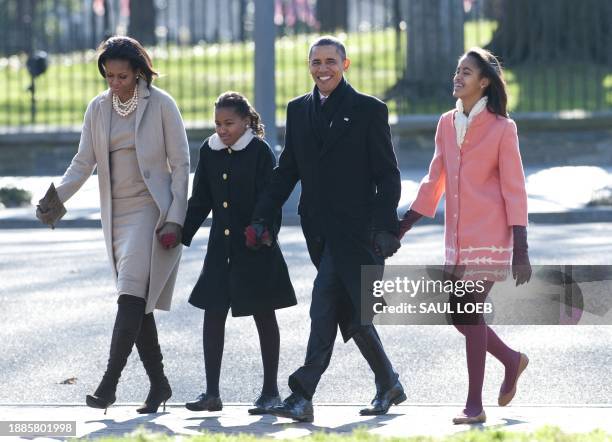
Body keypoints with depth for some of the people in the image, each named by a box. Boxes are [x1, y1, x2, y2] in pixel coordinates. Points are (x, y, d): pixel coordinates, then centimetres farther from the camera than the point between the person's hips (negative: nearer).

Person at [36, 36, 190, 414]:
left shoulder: (161, 105, -6)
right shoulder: (98, 108, 8)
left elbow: (181, 164, -5)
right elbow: (84, 163, 7)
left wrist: (175, 219, -11)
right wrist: (56, 198, -10)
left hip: (151, 211, -5)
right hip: (117, 213, 5)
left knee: (132, 296, -15)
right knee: (138, 304, 6)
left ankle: (109, 384, -21)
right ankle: (159, 384, 14)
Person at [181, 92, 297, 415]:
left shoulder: (260, 152, -9)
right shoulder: (210, 151, 6)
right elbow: (200, 200, 11)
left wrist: (265, 236, -21)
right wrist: (181, 235, 5)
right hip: (221, 248, 5)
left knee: (264, 316, 5)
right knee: (213, 314, 1)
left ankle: (270, 391, 13)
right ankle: (211, 393, 4)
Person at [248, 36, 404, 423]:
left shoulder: (369, 110, -2)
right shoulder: (299, 110, 14)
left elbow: (387, 176, -4)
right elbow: (287, 171, 15)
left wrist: (385, 227, -13)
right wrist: (262, 218, 6)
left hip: (353, 228, -6)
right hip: (319, 229, 6)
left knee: (324, 309, -14)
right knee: (351, 313, 10)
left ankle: (303, 396, -16)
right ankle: (389, 386, 24)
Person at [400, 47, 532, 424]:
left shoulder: (501, 129, -7)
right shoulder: (447, 124, 10)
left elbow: (514, 191, -8)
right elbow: (434, 182, 17)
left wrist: (521, 252, -12)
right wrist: (401, 228, 14)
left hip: (489, 236, -6)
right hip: (457, 237, 6)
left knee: (471, 309, -10)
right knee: (456, 312, 6)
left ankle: (475, 405, -5)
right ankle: (511, 359, 30)